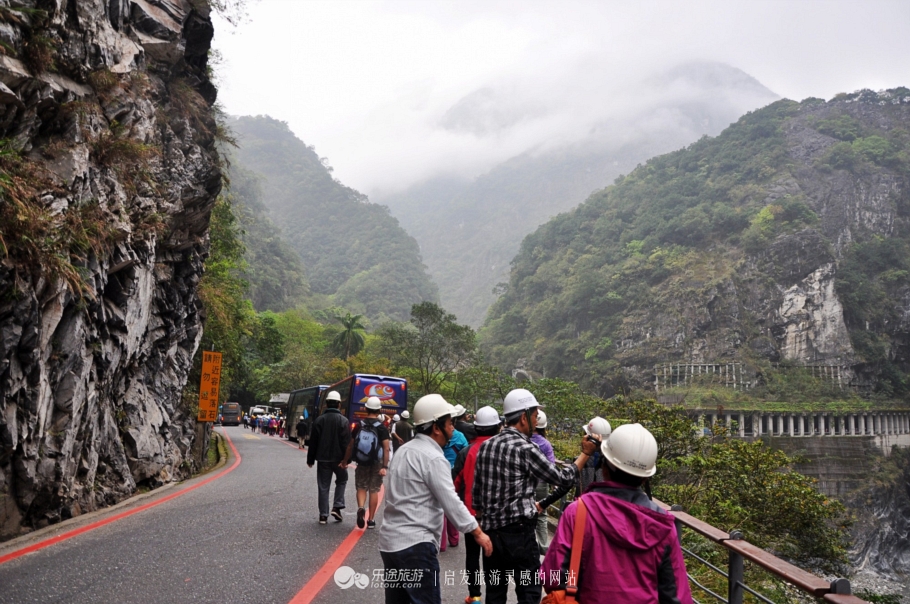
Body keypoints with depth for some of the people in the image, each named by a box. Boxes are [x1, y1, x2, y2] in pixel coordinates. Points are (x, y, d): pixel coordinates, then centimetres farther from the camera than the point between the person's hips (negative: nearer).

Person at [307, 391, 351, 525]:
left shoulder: (319, 420, -1)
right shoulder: (343, 420, -8)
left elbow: (313, 441, 2)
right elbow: (347, 442, -13)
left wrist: (310, 459, 9)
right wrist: (346, 459, -10)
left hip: (323, 458, 2)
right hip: (339, 458, -2)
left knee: (323, 486, 8)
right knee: (342, 481, 19)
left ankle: (323, 515, 8)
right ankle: (337, 507, 6)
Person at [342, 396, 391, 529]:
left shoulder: (359, 426, -2)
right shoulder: (382, 428, -8)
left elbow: (351, 445, 2)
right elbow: (386, 448, -16)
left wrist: (345, 461, 14)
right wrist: (385, 466, -16)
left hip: (361, 463, 1)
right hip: (376, 464, -1)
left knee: (361, 488, 13)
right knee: (374, 490, 9)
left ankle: (360, 508, -14)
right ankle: (371, 520, 13)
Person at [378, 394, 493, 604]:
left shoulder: (405, 450, 14)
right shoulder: (433, 458, -14)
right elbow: (451, 502, -17)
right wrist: (478, 533, -11)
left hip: (390, 541, 9)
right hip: (415, 544, -9)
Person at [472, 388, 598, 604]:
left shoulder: (486, 446, 6)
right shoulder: (525, 448, -15)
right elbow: (561, 478, -5)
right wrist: (585, 453, 6)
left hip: (490, 531, 7)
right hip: (518, 532, -7)